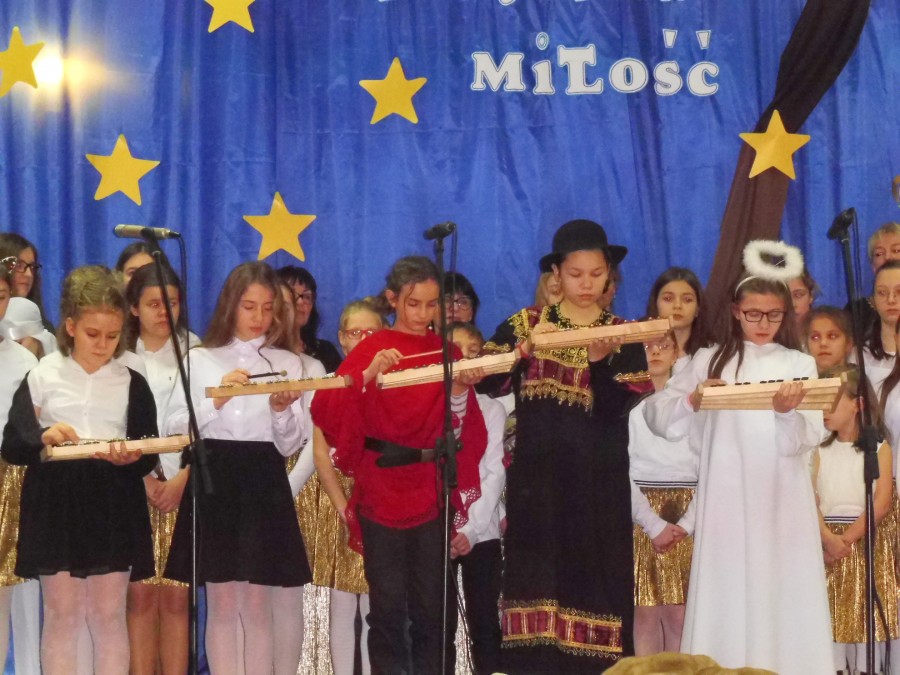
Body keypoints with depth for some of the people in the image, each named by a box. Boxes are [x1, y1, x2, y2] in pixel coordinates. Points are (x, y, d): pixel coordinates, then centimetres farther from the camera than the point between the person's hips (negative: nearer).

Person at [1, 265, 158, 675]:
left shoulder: (131, 383, 4)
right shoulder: (42, 376, 0)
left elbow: (149, 456, 4)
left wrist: (131, 457, -19)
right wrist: (42, 437, -21)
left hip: (112, 504, 1)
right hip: (55, 501, -1)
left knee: (109, 615, 4)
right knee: (61, 614, 4)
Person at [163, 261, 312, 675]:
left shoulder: (287, 364, 7)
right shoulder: (200, 359, 6)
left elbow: (290, 445, 3)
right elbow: (176, 429, -2)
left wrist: (282, 409, -15)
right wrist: (216, 399, -14)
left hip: (264, 486, 0)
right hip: (213, 483, 0)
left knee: (257, 607, 3)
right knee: (221, 606, 3)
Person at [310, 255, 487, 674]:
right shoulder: (372, 348, 2)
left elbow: (464, 433, 3)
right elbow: (326, 410, -11)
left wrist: (461, 391, -15)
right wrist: (368, 375, -24)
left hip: (433, 491, 2)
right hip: (381, 490, -2)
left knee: (434, 607, 2)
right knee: (387, 607, 0)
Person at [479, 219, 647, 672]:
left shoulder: (623, 334, 6)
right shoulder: (524, 324, 6)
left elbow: (615, 408, -6)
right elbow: (487, 384, -7)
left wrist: (598, 360, -20)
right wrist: (526, 348, -19)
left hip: (598, 482, 0)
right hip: (537, 479, 0)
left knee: (592, 579, -2)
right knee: (538, 579, -4)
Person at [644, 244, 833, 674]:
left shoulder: (799, 365, 6)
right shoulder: (709, 361, 6)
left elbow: (803, 442, -5)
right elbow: (657, 417, 1)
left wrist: (787, 412, -24)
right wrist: (693, 401, -17)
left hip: (781, 503, 0)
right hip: (727, 502, 0)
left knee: (783, 596, 0)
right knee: (727, 596, 0)